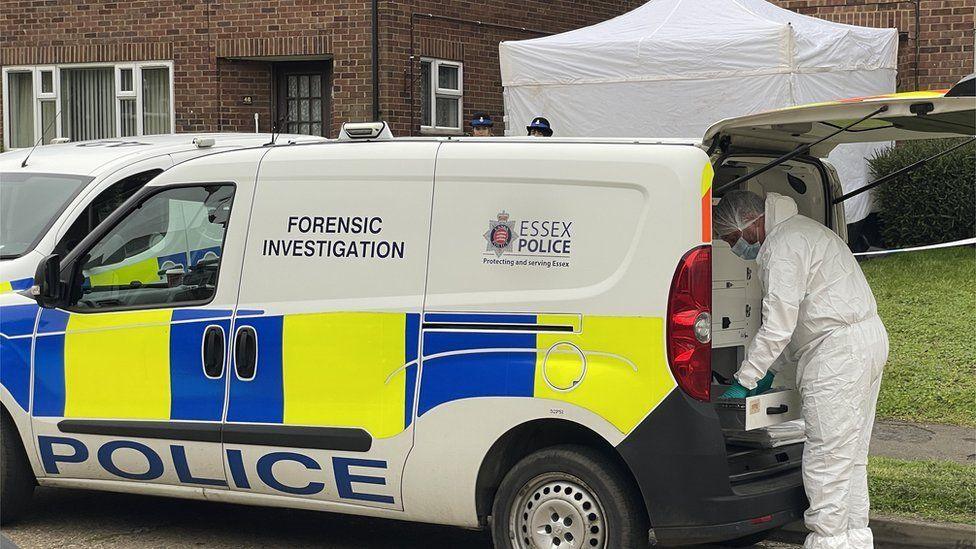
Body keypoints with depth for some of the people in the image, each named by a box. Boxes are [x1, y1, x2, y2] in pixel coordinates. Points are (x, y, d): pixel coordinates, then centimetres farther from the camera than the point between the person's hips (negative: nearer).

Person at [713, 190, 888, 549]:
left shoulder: (782, 246, -14)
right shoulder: (798, 230, 20)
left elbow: (778, 327, -18)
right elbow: (791, 320, 24)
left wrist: (744, 381, -11)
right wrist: (770, 368, 20)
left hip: (839, 350, -11)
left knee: (827, 457, -6)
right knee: (851, 456, 15)